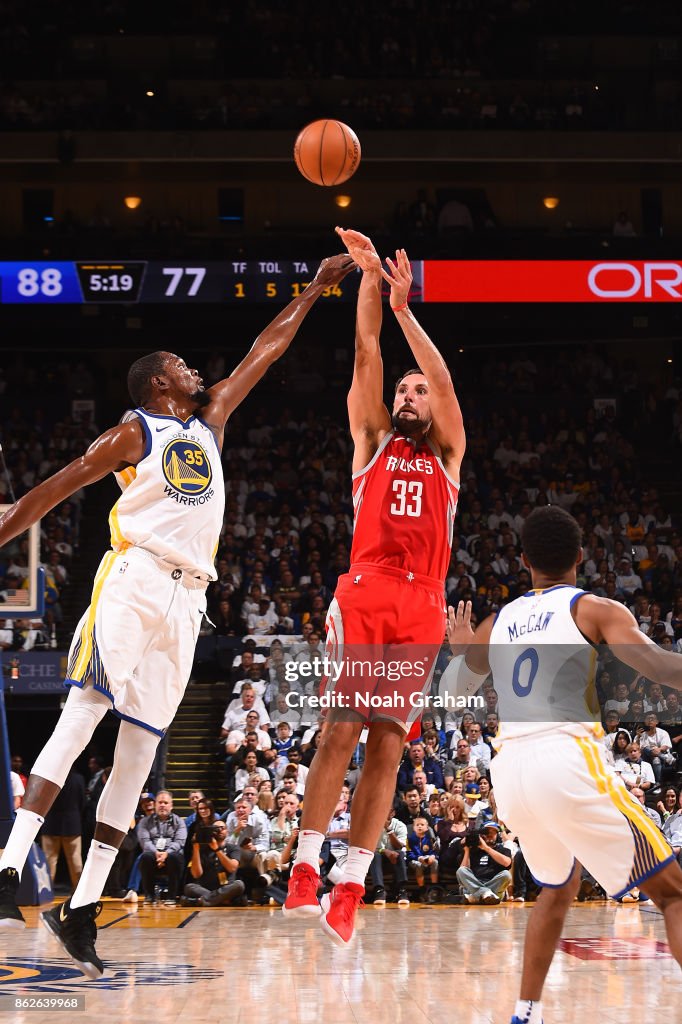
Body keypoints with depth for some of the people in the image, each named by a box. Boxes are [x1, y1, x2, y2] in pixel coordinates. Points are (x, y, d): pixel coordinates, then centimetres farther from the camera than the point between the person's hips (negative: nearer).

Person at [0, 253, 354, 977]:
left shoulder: (211, 418, 23)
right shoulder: (133, 432, 5)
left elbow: (262, 352, 28)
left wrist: (315, 290, 31)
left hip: (186, 601, 6)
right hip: (134, 582, -6)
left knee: (139, 749, 0)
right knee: (82, 715, -19)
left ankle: (82, 909, 0)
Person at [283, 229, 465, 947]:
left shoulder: (447, 455, 21)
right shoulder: (372, 442, 19)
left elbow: (445, 382, 6)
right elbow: (366, 356, 10)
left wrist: (404, 310, 2)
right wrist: (369, 276, 5)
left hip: (421, 607, 1)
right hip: (364, 596, -1)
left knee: (387, 746, -3)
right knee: (341, 729, -12)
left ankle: (350, 887, -3)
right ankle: (305, 871, -11)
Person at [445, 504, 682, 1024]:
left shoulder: (496, 623, 19)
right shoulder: (595, 609, 4)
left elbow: (455, 692, 35)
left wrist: (462, 650, 53)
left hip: (509, 769, 6)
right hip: (567, 760, -6)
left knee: (560, 885, 32)